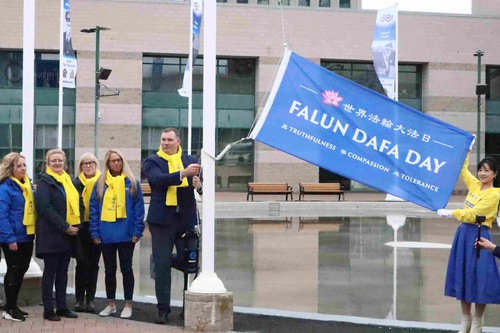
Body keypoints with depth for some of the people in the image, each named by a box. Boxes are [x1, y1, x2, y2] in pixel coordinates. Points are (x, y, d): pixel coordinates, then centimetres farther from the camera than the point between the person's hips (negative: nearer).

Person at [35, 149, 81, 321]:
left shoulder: (67, 180, 14)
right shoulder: (44, 182, -7)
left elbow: (76, 203, 19)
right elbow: (45, 208, -17)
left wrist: (75, 225, 3)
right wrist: (64, 227, -20)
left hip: (68, 234, 6)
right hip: (51, 234, -6)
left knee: (62, 272, 11)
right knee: (50, 272, 0)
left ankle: (62, 307, 17)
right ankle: (48, 310, 5)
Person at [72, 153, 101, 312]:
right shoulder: (76, 183, 3)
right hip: (81, 227, -1)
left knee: (93, 264, 7)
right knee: (82, 263, 3)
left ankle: (90, 299, 14)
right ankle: (79, 299, 10)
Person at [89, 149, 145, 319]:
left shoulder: (131, 182, 1)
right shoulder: (101, 184, 7)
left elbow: (139, 207, -2)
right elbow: (93, 208, 4)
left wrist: (137, 231, -9)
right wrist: (95, 232, -3)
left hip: (126, 234, -2)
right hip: (106, 235, 2)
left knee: (126, 269, 5)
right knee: (109, 270, 12)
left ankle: (128, 305, 13)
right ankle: (111, 304, 22)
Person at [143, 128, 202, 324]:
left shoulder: (190, 161, 9)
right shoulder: (152, 162, 3)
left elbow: (203, 187, 2)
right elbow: (159, 179, -18)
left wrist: (199, 184, -22)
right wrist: (183, 174, -31)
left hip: (186, 219, 2)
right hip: (162, 219, -2)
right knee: (162, 265, -2)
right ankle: (163, 308, 4)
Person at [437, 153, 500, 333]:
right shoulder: (474, 185, 8)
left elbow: (472, 215, -18)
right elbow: (462, 169, 21)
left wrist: (450, 213, -13)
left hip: (478, 237, -7)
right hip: (464, 233, 7)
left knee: (478, 278, -2)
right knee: (463, 277, 10)